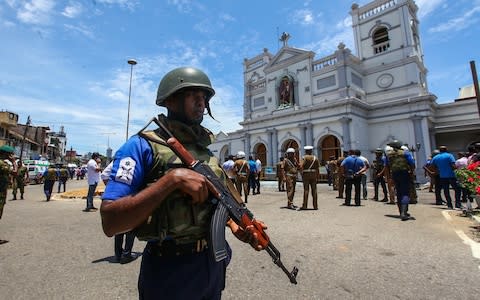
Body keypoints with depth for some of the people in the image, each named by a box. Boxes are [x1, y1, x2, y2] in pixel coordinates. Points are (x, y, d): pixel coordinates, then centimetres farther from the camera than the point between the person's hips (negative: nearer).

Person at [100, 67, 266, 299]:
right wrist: (172, 178, -28)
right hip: (168, 271, -6)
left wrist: (235, 226, -6)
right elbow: (110, 223, -20)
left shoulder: (207, 149, 5)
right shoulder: (142, 145, -13)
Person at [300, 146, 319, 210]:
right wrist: (318, 177, 11)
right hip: (313, 175, 3)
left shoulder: (305, 157, -5)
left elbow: (301, 166, -18)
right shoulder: (315, 158, 7)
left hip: (306, 174, -3)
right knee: (314, 190, 7)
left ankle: (304, 206, -1)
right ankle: (315, 206, 10)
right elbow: (318, 168, 6)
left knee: (306, 190, -2)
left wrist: (302, 174, -7)